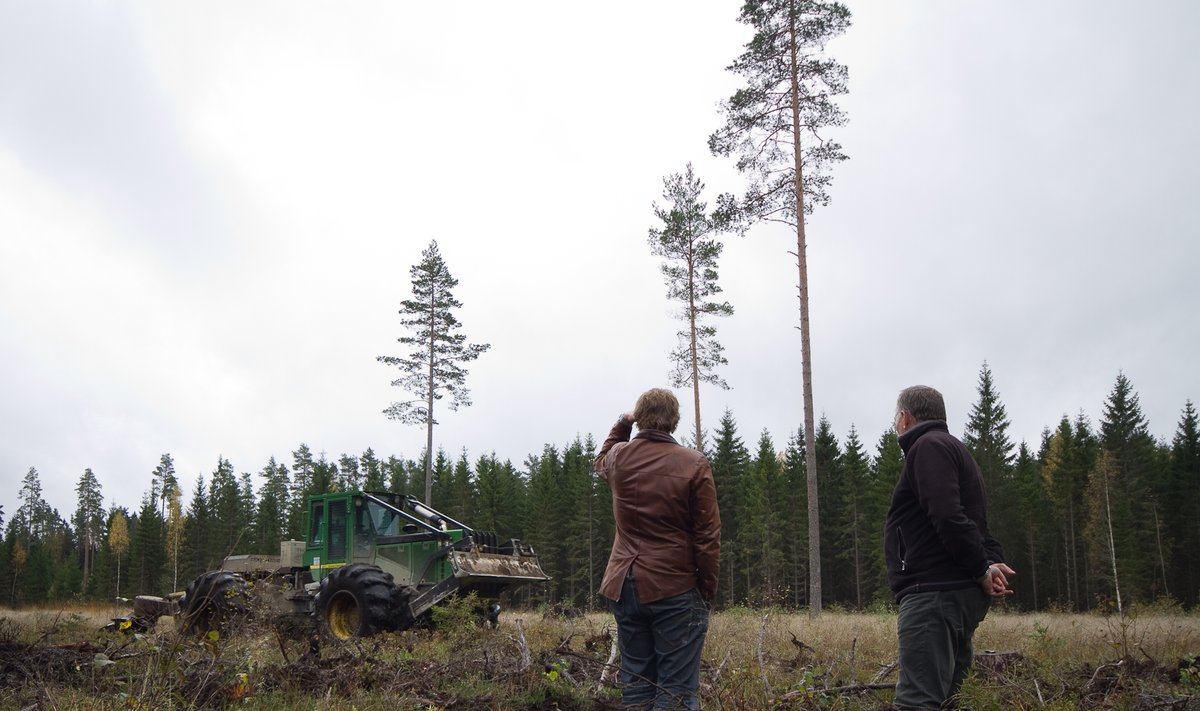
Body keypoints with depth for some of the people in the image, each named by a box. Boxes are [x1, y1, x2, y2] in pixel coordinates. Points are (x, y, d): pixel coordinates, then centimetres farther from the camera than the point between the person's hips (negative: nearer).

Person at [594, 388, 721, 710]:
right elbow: (708, 537, -9)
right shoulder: (694, 464, -9)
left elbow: (601, 463, 32)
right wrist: (708, 590, 0)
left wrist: (621, 426, 32)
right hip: (675, 588, -4)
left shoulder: (619, 455, 4)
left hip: (625, 586, 5)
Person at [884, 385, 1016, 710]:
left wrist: (981, 569, -13)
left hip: (935, 592, -11)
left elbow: (949, 517, -20)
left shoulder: (928, 446, -6)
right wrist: (991, 561, 5)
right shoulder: (955, 449, 27)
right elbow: (975, 522, 23)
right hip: (961, 592, 11)